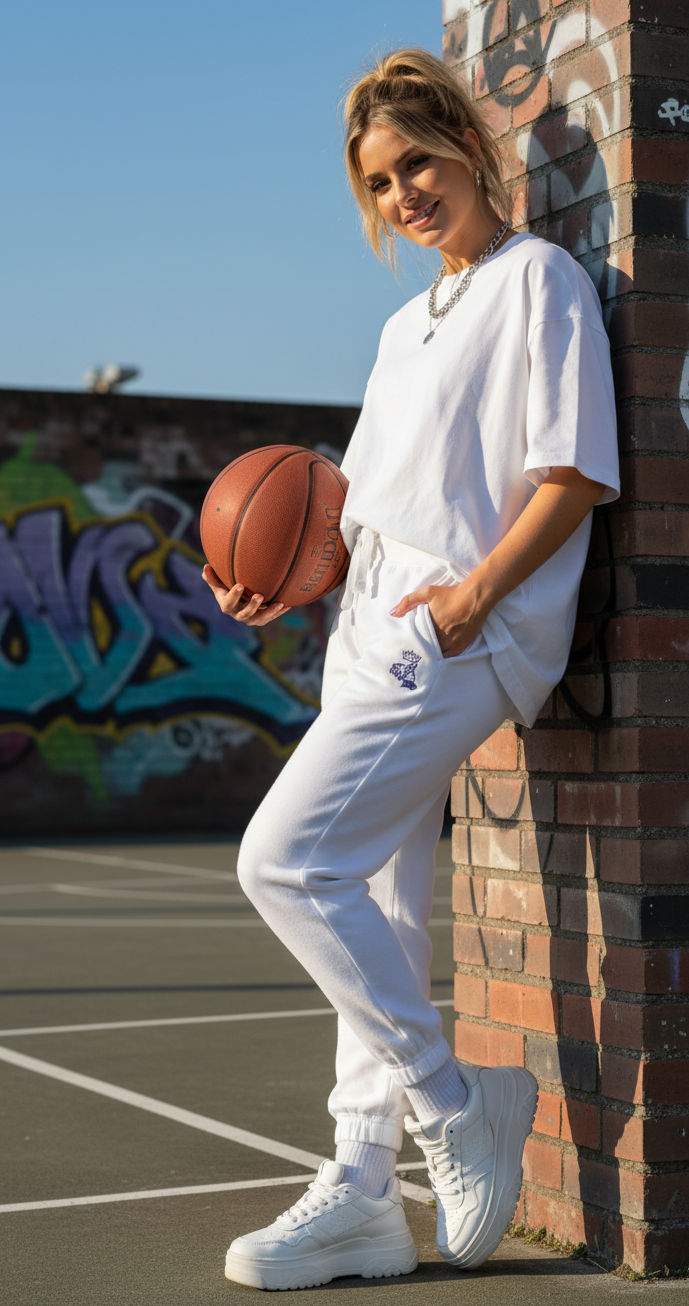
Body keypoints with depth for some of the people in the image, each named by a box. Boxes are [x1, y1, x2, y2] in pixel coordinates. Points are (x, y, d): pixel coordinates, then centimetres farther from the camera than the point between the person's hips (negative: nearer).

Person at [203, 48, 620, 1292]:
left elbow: (578, 473, -10)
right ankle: (363, 1197, 13)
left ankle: (459, 1105, -3)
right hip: (373, 632, 9)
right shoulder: (407, 325, 23)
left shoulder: (538, 277, -2)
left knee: (286, 860, -17)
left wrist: (474, 593, -19)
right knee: (376, 913, 7)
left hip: (463, 634, -8)